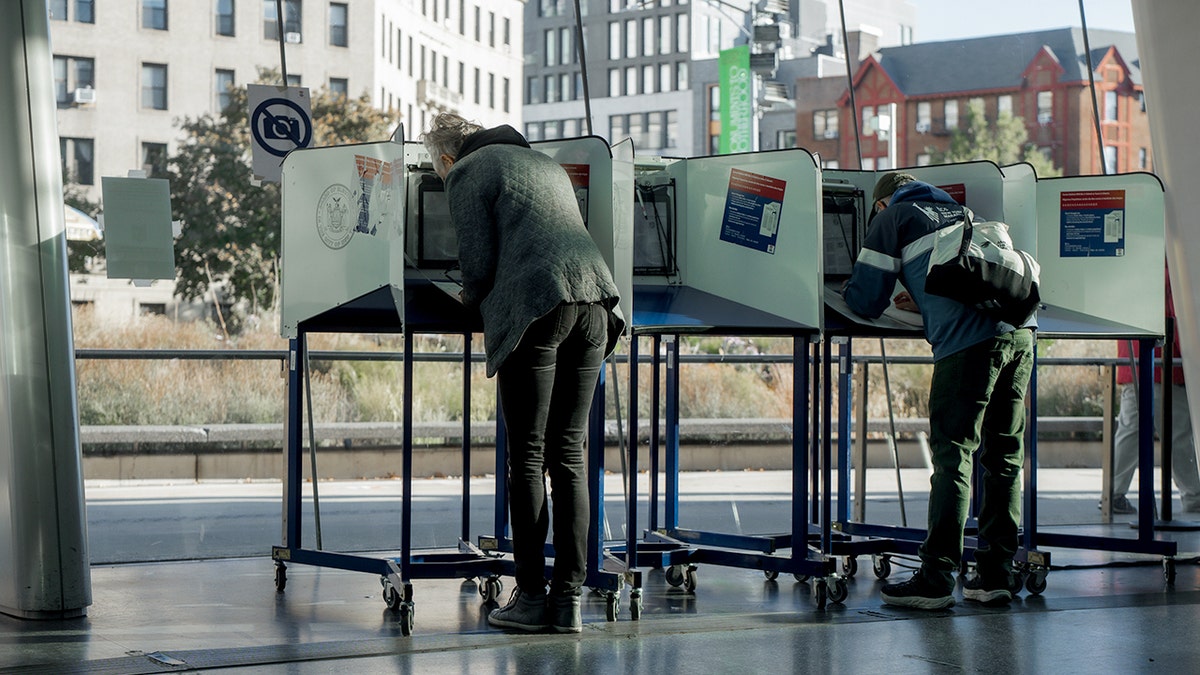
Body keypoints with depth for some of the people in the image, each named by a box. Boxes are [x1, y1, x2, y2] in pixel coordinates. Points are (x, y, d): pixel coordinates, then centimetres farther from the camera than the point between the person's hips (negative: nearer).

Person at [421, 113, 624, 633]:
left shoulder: (465, 174, 9)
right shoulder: (545, 164, 31)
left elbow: (478, 264, -1)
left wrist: (471, 298, 20)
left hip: (536, 309, -6)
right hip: (594, 298, 6)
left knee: (526, 457, 1)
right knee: (568, 454, 8)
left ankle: (531, 595, 1)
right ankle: (568, 598, 6)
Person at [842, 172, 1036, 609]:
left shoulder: (892, 216, 14)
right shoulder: (957, 210, 32)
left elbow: (866, 301, 12)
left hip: (970, 340, -6)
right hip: (1020, 330, 6)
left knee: (953, 455, -6)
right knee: (1004, 455, 9)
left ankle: (936, 579, -7)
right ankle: (995, 575, 11)